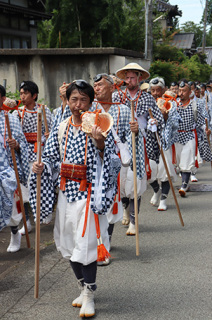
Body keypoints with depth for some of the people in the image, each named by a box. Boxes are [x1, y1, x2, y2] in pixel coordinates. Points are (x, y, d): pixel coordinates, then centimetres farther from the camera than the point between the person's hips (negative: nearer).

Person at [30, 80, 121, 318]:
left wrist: (100, 144, -25)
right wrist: (40, 167, -9)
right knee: (69, 242, 12)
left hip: (88, 193, -5)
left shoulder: (98, 129, -5)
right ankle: (84, 288, 30)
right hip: (66, 191, 5)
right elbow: (51, 159, 11)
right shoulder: (60, 130, 6)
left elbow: (108, 161, -8)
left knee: (86, 243, -7)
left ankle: (89, 297, 6)